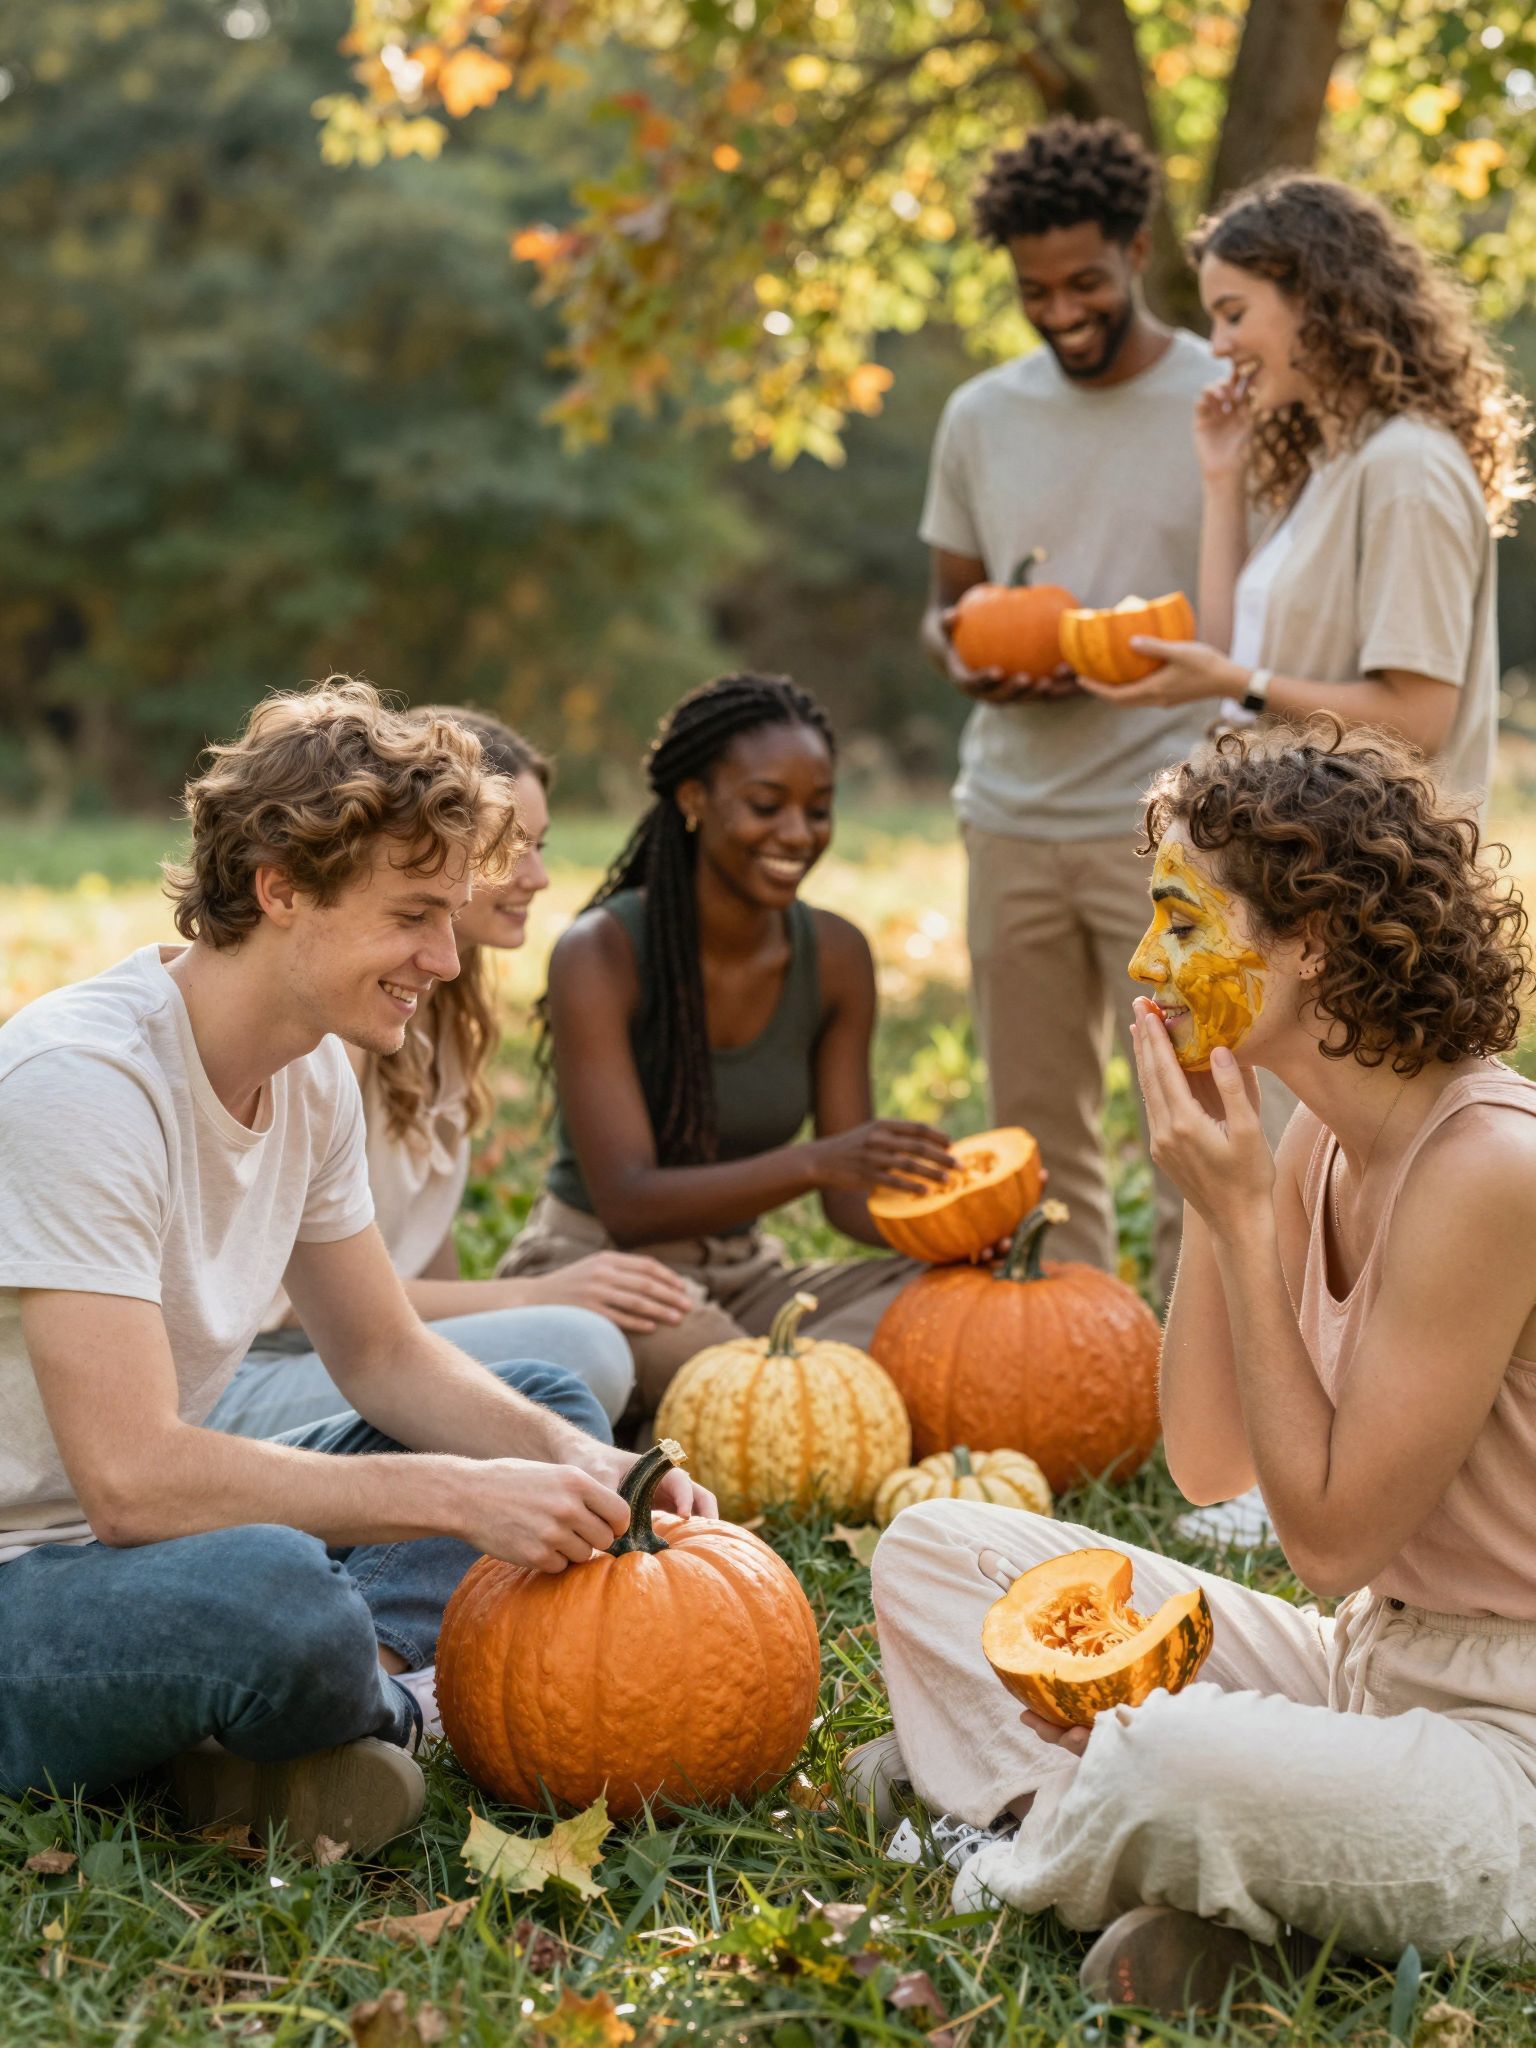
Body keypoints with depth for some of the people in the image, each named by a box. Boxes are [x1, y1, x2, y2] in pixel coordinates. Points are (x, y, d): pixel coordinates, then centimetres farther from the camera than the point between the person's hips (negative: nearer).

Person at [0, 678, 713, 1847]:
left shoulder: (313, 1073, 3)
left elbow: (385, 1355, 11)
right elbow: (135, 1480, -30)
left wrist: (577, 1461, -7)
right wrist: (460, 1495, -27)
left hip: (152, 1534, 10)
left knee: (553, 1408, 10)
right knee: (276, 1595, -41)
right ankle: (383, 1703, -4)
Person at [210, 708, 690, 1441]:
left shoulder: (441, 1011, 13)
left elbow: (424, 1266, 12)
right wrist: (533, 1297, -18)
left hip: (341, 1356, 9)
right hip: (243, 1385, -9)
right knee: (578, 1349, -27)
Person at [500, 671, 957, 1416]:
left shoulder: (835, 956, -2)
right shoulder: (601, 953, -18)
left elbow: (848, 1196, 0)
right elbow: (627, 1202, -25)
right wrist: (812, 1162, -39)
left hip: (742, 1274, 6)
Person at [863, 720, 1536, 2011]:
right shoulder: (1324, 1145, 3)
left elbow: (1333, 1536, -20)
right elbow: (1206, 1466, 7)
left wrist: (1242, 1221, -19)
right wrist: (1214, 1199, -3)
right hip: (1367, 1668, 9)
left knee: (1169, 1762, -36)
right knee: (935, 1550, 6)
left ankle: (1028, 1868, -1)